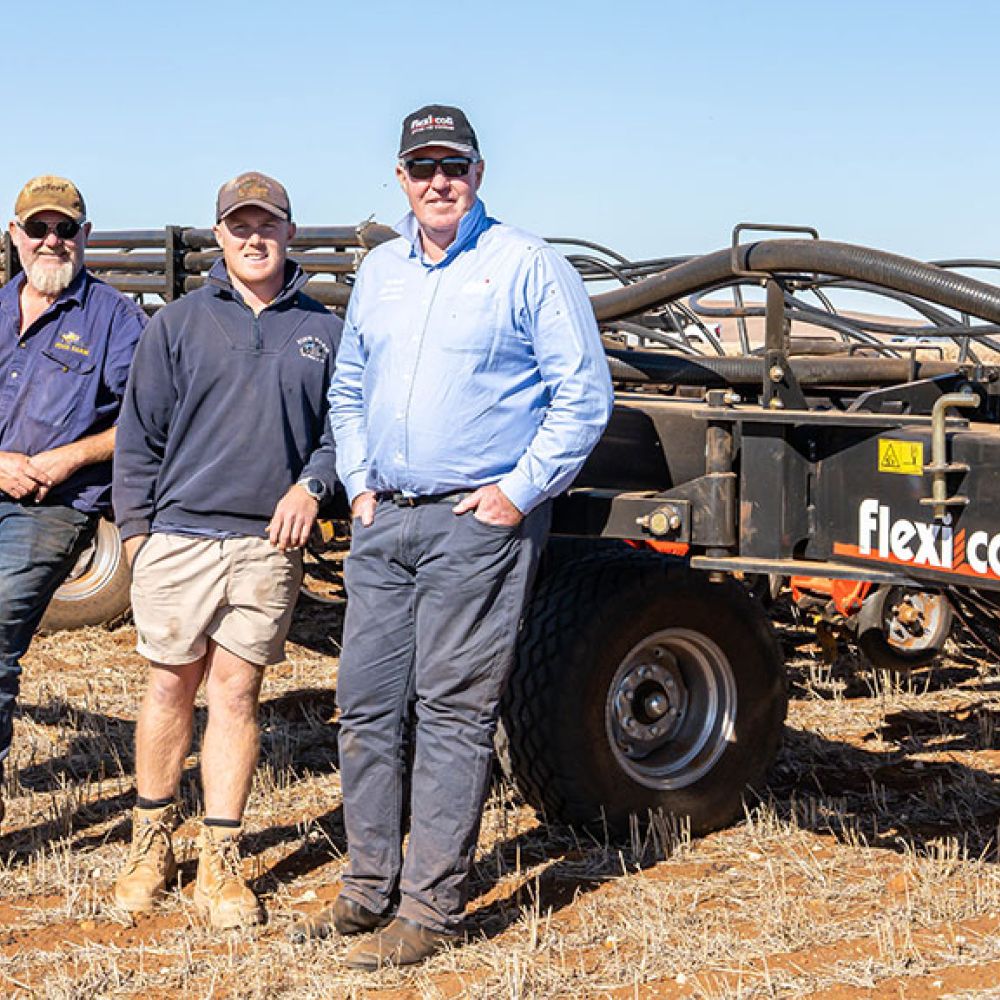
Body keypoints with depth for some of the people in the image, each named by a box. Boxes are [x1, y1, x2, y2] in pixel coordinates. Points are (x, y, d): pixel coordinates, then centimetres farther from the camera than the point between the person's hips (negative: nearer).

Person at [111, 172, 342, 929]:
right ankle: (152, 845, 21)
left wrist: (311, 485, -5)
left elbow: (342, 429, 13)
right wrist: (136, 526, 0)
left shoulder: (323, 332, 9)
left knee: (236, 693, 2)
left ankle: (221, 862, 8)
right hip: (180, 536, 0)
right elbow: (141, 432, 6)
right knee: (170, 688, 6)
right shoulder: (180, 323, 6)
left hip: (269, 543, 0)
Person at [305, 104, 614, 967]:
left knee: (453, 711, -5)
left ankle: (431, 909, 1)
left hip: (478, 520, -6)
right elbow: (348, 392, 26)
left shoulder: (527, 266, -3)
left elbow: (584, 396, -5)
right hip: (385, 521, 6)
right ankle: (370, 888, 19)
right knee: (368, 703, 7)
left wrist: (520, 491, -11)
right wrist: (359, 483, 12)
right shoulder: (380, 272, 16)